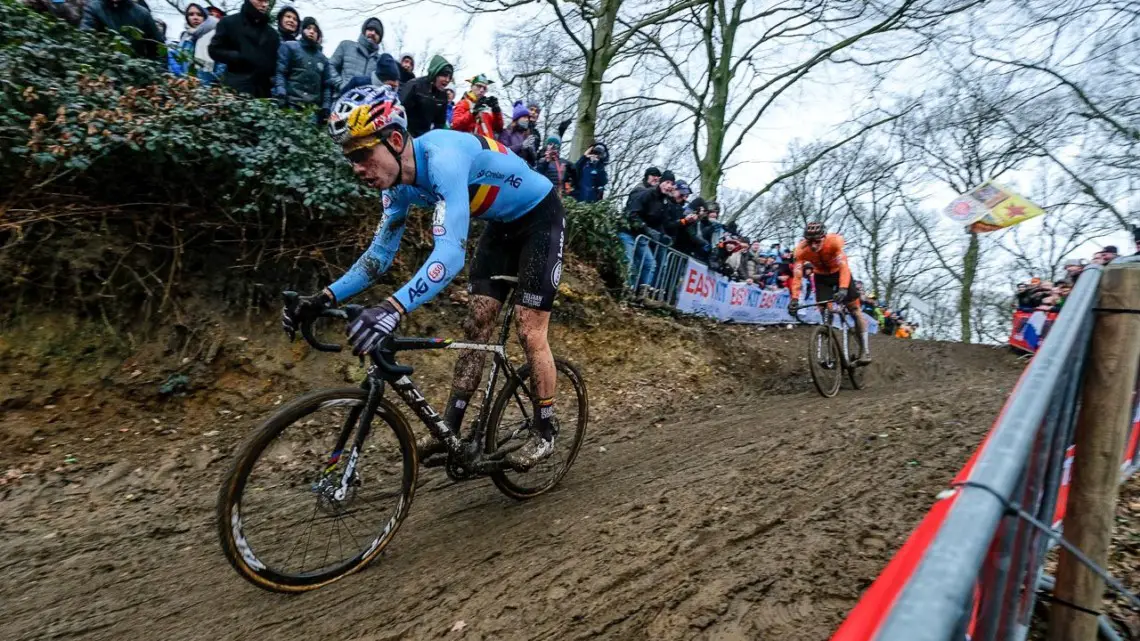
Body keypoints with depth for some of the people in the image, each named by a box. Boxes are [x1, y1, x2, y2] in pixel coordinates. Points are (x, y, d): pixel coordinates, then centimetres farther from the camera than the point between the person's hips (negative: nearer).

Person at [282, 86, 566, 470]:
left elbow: (451, 251, -46)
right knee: (477, 325, 2)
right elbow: (381, 252, 0)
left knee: (529, 331, -8)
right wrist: (325, 298, -11)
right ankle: (451, 428, 9)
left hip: (541, 217, -7)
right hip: (503, 223, 8)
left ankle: (545, 432, 9)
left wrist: (395, 308, -58)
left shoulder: (443, 157, -34)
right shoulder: (400, 184, -8)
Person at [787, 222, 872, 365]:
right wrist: (794, 298, -44)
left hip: (839, 272, -1)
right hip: (821, 276, 2)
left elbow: (844, 266, -42)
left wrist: (843, 289, -56)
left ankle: (866, 352, -5)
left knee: (855, 309, -7)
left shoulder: (834, 241, -35)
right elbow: (797, 275, -33)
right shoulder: (801, 250, -30)